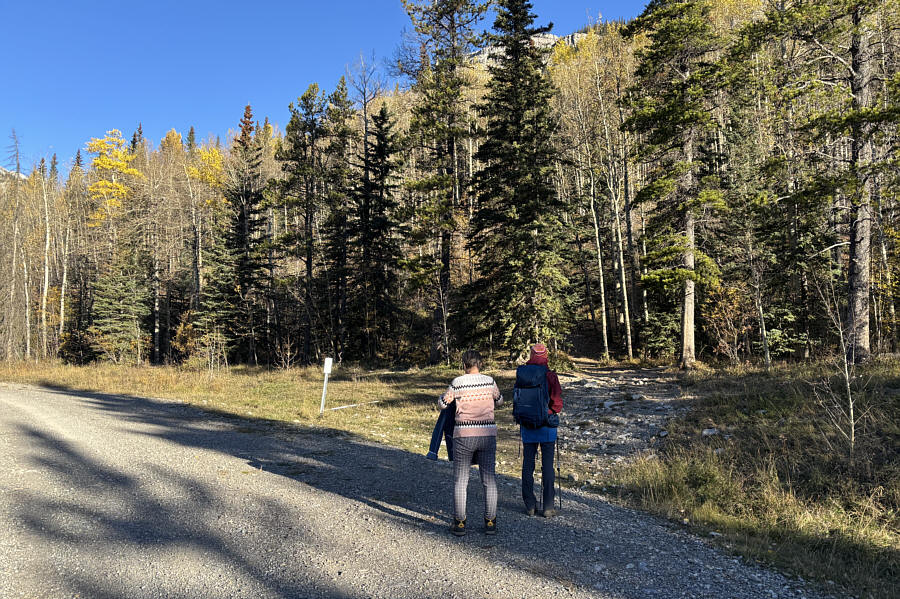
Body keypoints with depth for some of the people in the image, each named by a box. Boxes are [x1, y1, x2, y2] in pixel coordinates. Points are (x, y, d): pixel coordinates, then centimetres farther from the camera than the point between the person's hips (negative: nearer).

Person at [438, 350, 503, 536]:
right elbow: (499, 400, 20)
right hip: (487, 434, 2)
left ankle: (459, 523, 11)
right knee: (489, 479, 10)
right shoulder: (489, 381, 1)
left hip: (464, 435, -2)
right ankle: (490, 522, 14)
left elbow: (442, 404, 8)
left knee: (460, 480, 7)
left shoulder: (457, 383, -5)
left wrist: (445, 396, 29)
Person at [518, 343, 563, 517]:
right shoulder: (551, 376, -8)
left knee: (528, 464, 10)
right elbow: (557, 401, -10)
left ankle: (530, 505, 15)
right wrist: (553, 413, 11)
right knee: (547, 465, 4)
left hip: (528, 426, 2)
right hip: (547, 426, -2)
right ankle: (548, 506, 6)